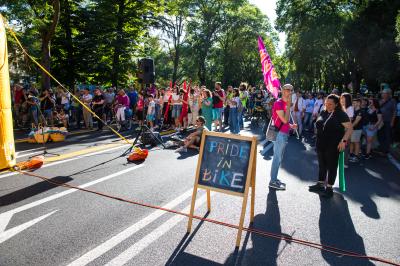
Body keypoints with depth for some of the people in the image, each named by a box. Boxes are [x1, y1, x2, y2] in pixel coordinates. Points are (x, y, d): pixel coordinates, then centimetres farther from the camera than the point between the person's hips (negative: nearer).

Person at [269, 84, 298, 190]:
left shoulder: (286, 103, 14)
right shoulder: (279, 103, -15)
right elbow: (285, 120, -22)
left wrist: (291, 126, 7)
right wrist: (288, 106, -18)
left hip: (284, 134, 9)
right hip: (279, 134, -9)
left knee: (279, 158, 15)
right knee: (277, 158, -3)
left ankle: (274, 178, 25)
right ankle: (273, 182, 6)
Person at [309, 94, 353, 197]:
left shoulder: (341, 114, -9)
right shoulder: (323, 113, 7)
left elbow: (350, 128, -11)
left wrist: (343, 140, -20)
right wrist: (318, 140, 10)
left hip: (333, 146, -6)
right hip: (321, 144, 6)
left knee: (331, 166, 5)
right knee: (322, 165, 15)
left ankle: (329, 188, 15)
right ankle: (320, 184, 28)